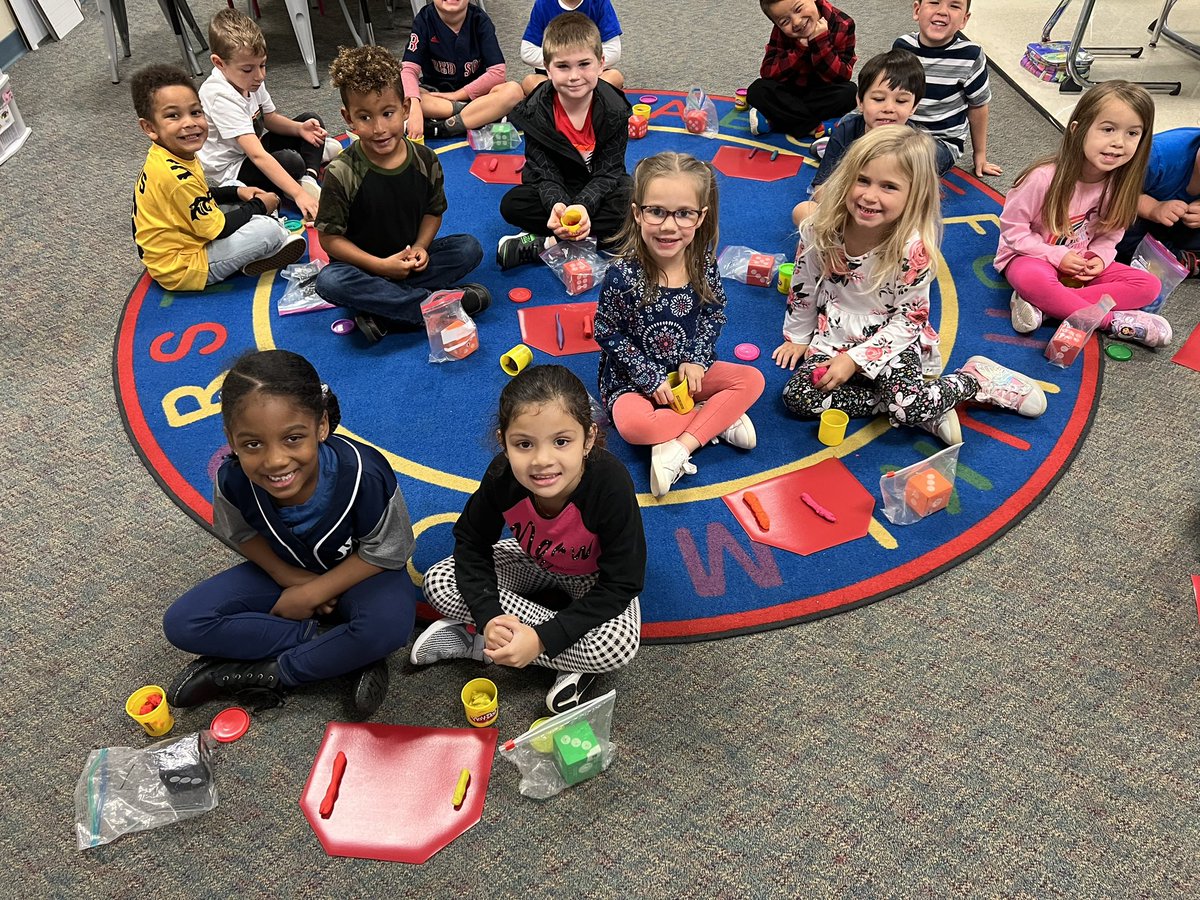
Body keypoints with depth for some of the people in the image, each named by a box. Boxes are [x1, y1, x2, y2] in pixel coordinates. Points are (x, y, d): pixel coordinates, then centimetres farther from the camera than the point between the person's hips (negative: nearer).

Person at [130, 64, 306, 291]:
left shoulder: (164, 157, 0)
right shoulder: (177, 177, -29)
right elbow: (217, 229, -23)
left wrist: (237, 192, 6)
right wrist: (258, 207, -8)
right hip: (182, 270, -11)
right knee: (268, 229, -21)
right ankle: (281, 239, 10)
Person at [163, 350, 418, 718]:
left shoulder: (365, 475, -35)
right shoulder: (234, 481, -26)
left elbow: (386, 554, -19)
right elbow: (241, 534, -2)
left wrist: (312, 594, -17)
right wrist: (290, 578, -15)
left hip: (358, 574, -3)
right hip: (285, 571, 4)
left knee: (388, 624, -36)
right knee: (182, 624, -14)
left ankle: (266, 675, -14)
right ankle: (339, 648, -14)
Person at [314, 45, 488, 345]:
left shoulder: (425, 160, -6)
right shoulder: (341, 173, -17)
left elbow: (434, 210, 7)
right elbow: (330, 237, -13)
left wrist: (420, 247, -13)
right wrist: (380, 265, -21)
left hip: (411, 258, 4)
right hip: (365, 264, -3)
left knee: (470, 248, -15)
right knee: (329, 281, -32)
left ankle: (382, 315, -26)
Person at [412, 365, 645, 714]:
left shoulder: (612, 486, -38)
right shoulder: (502, 476, -29)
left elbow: (620, 585, -30)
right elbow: (471, 542, -13)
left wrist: (543, 639, -34)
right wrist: (488, 616, -28)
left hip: (595, 579, -3)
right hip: (534, 563, 3)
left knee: (617, 645, -33)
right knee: (439, 583, -15)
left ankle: (478, 645, -14)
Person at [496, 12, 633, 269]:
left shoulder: (614, 110, -20)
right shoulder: (535, 111, -18)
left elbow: (608, 171, -19)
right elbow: (544, 172, -18)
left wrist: (583, 205, -38)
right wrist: (557, 204, -41)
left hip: (600, 187, -1)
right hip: (555, 188, 1)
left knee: (633, 207, -32)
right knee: (511, 205, -23)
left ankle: (542, 243, -30)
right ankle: (592, 236, -26)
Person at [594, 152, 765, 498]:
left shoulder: (703, 263, -10)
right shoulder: (622, 276, -23)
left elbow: (715, 313, 4)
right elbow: (607, 332, -14)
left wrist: (696, 359, -11)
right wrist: (651, 378, -16)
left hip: (688, 369, 5)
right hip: (633, 377, -4)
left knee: (752, 379, -10)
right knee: (633, 424, -33)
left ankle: (678, 448, -19)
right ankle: (718, 418, -10)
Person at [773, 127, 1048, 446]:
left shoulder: (914, 249, -21)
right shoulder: (821, 229, -13)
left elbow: (908, 320, -14)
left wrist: (854, 359, -20)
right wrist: (798, 337, 15)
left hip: (892, 340, -4)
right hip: (835, 337, 5)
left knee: (907, 404, -30)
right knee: (797, 396, -19)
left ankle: (976, 378, 3)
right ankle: (923, 408, -12)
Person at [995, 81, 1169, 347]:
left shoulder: (1120, 182, -5)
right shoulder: (1045, 177, -23)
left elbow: (1112, 231, 9)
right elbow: (1012, 226, -17)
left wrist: (1100, 256, -12)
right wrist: (1056, 256, -19)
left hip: (1081, 263, 6)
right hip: (1031, 257, -6)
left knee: (1148, 286, -11)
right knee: (1031, 279, -41)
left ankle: (1044, 305, -26)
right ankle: (1113, 321, -25)